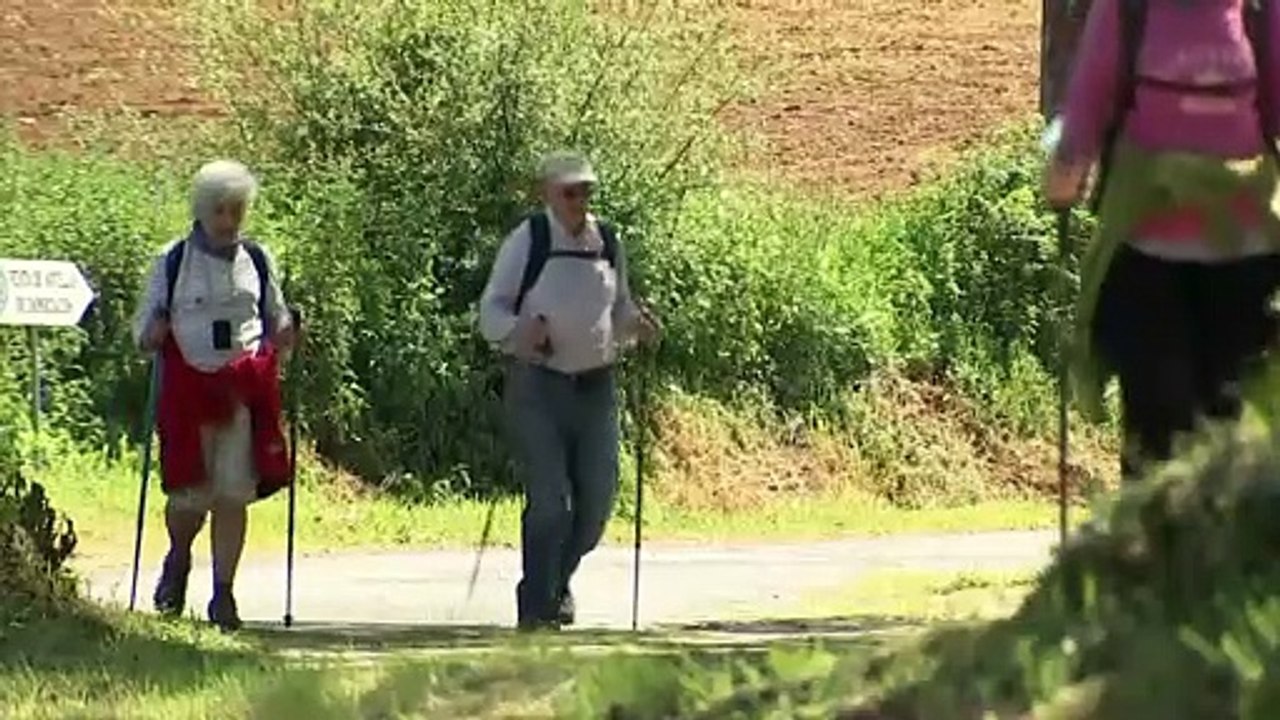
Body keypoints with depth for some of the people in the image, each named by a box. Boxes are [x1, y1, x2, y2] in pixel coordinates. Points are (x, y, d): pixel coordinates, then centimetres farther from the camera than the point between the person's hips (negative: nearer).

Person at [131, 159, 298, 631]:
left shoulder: (256, 261, 10)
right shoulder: (173, 262, 3)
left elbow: (275, 320, 21)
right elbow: (143, 329, 7)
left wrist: (285, 337, -1)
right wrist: (151, 336, -15)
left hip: (244, 391, 2)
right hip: (187, 388, -2)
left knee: (234, 494, -2)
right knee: (190, 494, -4)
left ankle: (224, 593, 5)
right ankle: (178, 563, 28)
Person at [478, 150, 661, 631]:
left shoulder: (607, 242, 9)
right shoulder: (527, 241, -5)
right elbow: (491, 310, -3)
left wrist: (636, 324, -1)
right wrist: (519, 331, -23)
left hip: (595, 386, 5)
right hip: (538, 387, -5)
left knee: (597, 498, 7)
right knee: (549, 501, -9)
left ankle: (557, 583, 32)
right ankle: (536, 608, 2)